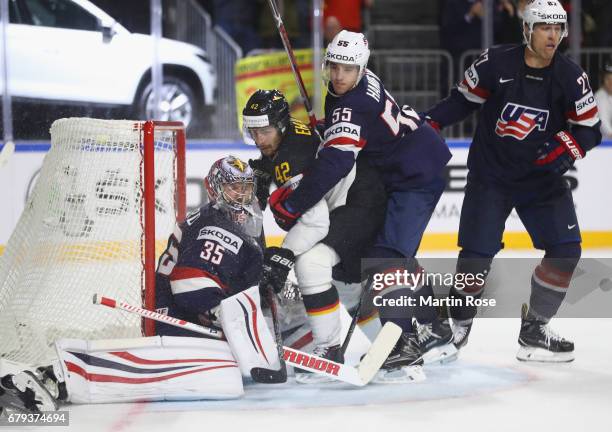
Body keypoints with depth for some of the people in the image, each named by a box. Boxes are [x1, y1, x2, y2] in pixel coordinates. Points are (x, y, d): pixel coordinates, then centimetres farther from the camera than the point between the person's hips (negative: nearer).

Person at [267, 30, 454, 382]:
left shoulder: (353, 107, -27)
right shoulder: (364, 81, 3)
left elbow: (333, 164, -37)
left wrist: (291, 205, -36)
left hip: (418, 177, -11)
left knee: (387, 255, -19)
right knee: (399, 253, 19)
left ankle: (404, 345, -25)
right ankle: (434, 330, 31)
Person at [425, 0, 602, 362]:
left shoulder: (570, 77, -8)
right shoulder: (497, 63, -12)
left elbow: (589, 129, -3)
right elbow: (464, 99, 2)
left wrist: (564, 149, -21)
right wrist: (429, 122, -9)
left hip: (542, 178, 3)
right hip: (491, 174, -3)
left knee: (566, 249, -9)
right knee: (478, 252, -9)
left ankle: (534, 331, 5)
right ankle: (458, 323, 17)